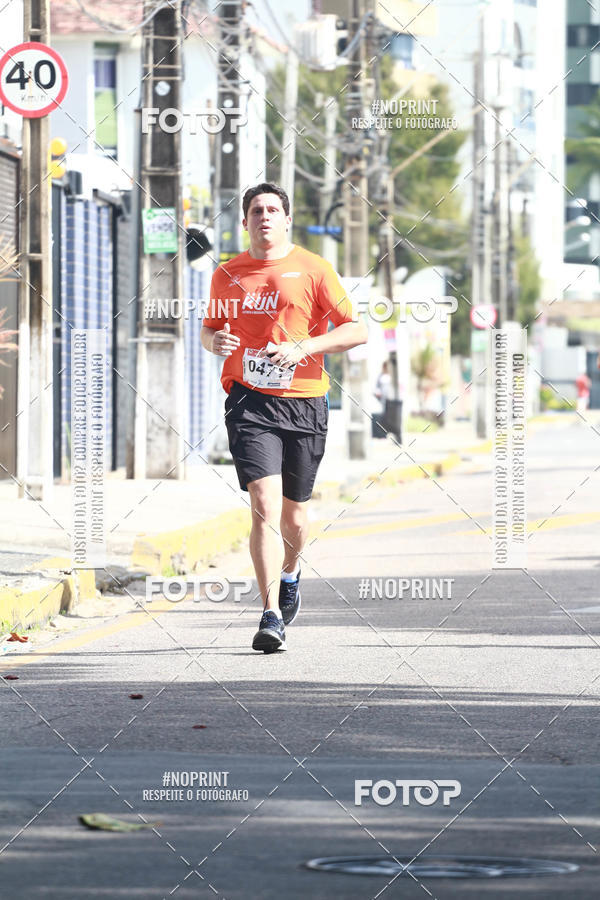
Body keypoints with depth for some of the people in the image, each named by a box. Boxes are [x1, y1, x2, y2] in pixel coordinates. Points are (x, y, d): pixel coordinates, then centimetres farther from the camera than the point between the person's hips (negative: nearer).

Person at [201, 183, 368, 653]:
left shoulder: (313, 269, 1)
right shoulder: (227, 274, 10)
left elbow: (356, 330, -2)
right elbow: (210, 327, 24)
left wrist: (303, 347, -15)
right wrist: (215, 340, -1)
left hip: (304, 400, 0)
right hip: (250, 401, 0)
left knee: (293, 512, 11)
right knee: (265, 505, -16)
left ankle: (290, 572, 44)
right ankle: (272, 616, -19)